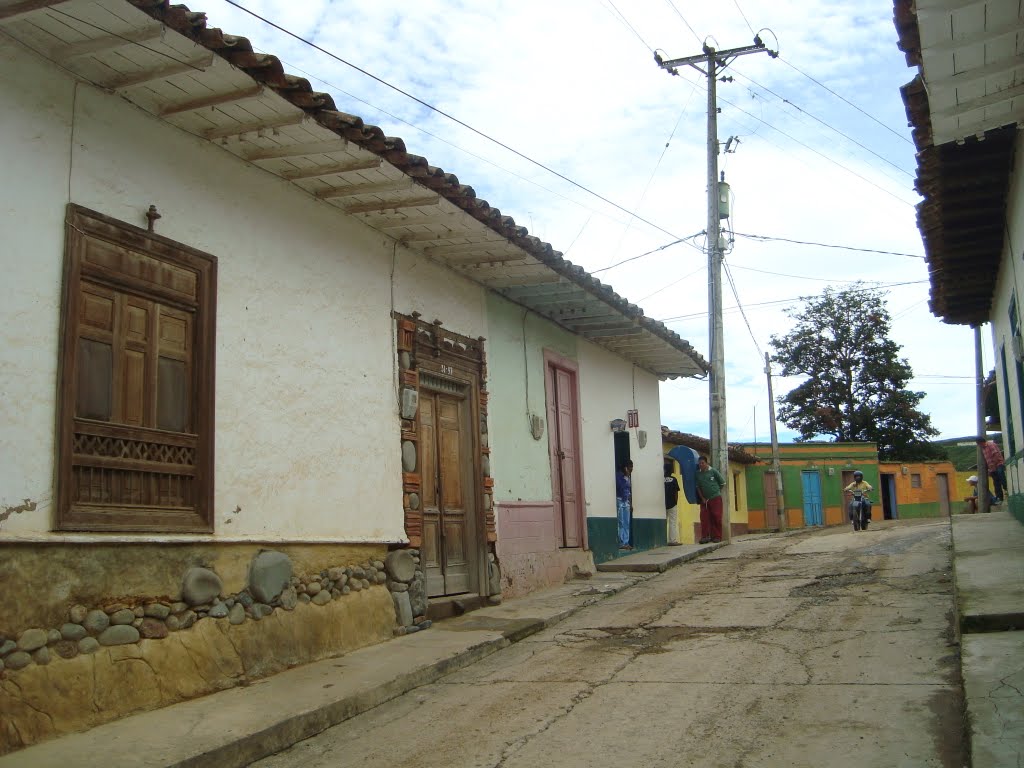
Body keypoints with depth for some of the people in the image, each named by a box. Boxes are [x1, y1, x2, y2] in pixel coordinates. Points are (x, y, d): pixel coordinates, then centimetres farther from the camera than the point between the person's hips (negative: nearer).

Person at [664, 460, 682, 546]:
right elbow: (676, 493, -5)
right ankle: (673, 540, -2)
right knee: (673, 522, 1)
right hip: (672, 504, -2)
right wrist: (676, 502, 5)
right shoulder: (673, 479, -6)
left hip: (663, 504, 3)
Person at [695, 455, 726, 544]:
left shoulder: (713, 471, -3)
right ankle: (705, 536, -1)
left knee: (716, 518, -2)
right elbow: (698, 487, 7)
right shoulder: (698, 474, 3)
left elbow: (723, 483, 6)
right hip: (704, 499, 3)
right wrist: (702, 498, 1)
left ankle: (717, 536, 3)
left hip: (715, 498, -3)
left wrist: (717, 492, 9)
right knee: (704, 518, -3)